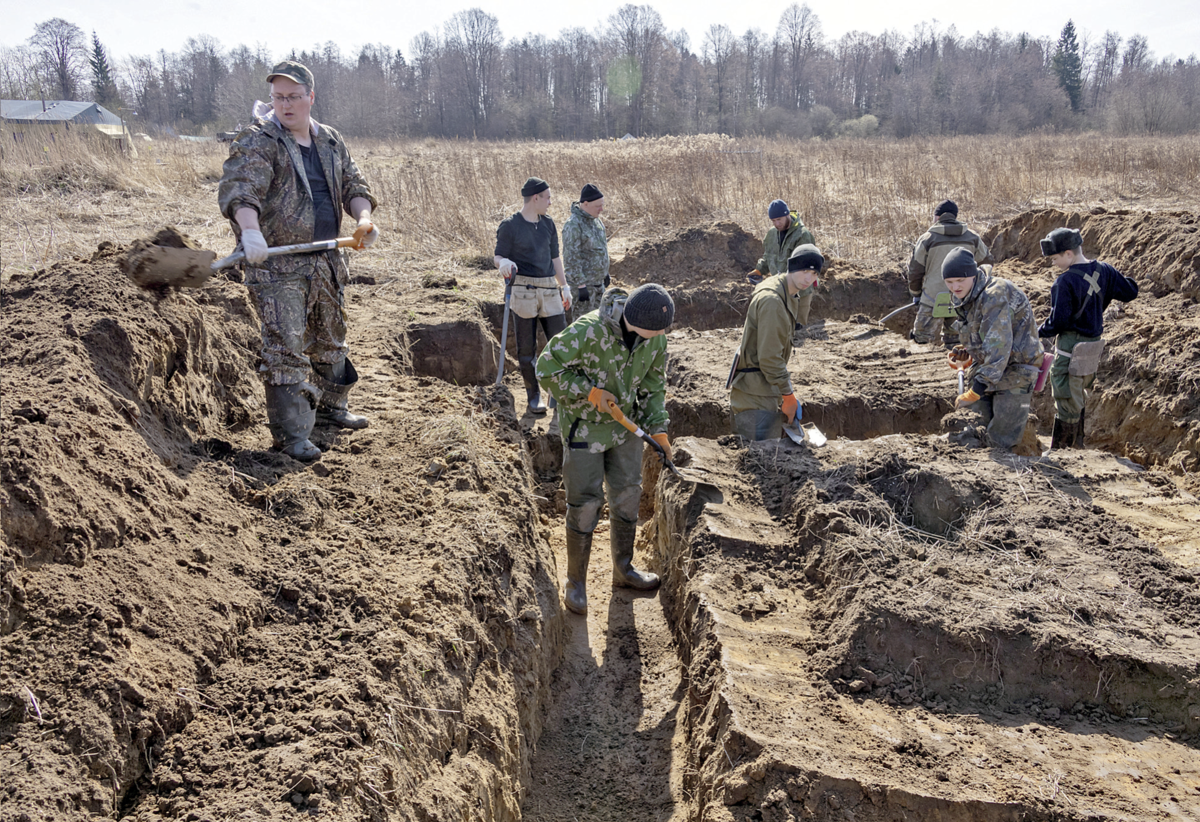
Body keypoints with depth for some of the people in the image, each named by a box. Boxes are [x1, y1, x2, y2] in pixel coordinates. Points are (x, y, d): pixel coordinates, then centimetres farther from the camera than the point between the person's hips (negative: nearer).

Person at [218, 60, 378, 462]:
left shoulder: (331, 142, 13)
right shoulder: (256, 142, -9)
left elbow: (353, 184, 15)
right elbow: (239, 189, -23)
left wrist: (363, 218, -7)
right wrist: (250, 230, -42)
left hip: (327, 262, 7)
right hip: (276, 265, -7)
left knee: (330, 337, 19)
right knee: (286, 347, -9)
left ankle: (330, 405, 39)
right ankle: (291, 433, -4)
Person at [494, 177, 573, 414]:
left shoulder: (548, 224, 13)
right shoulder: (510, 226, -4)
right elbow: (498, 257, -2)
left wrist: (564, 286, 20)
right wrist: (505, 263, -26)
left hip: (549, 290, 5)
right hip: (523, 291, -5)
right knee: (526, 347, 2)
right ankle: (533, 395, 16)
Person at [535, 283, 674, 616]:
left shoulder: (655, 339, -10)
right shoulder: (588, 330, -29)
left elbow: (653, 387, 3)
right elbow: (547, 367, -20)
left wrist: (658, 429, -8)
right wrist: (590, 391, -25)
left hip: (625, 423, 6)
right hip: (584, 425, -5)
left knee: (627, 495, 14)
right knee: (585, 503, 0)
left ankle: (623, 569, 34)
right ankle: (576, 581, 17)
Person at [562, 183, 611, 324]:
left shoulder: (596, 220, 9)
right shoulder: (573, 224, -20)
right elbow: (571, 258, -22)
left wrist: (605, 273, 22)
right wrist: (581, 285, -23)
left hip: (598, 282, 9)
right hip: (582, 283, -9)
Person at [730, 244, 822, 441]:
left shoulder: (791, 296, 11)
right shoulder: (771, 300, -22)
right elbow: (769, 356, -24)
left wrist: (787, 386, 17)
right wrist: (788, 394, -18)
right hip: (755, 394, -11)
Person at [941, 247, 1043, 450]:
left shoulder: (995, 296, -26)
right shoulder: (961, 298, 3)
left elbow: (998, 347, -32)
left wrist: (975, 392, -33)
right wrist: (965, 350, -2)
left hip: (1015, 369, -8)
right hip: (985, 365, 8)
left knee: (1001, 440, -6)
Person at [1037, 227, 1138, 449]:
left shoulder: (1066, 281, -20)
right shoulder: (1103, 271, 0)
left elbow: (1058, 321, -19)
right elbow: (1130, 292, 10)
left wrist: (1040, 332, -2)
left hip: (1071, 349, -8)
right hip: (1093, 348, 8)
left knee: (1066, 404, 2)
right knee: (1079, 400, 22)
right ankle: (1076, 445, 33)